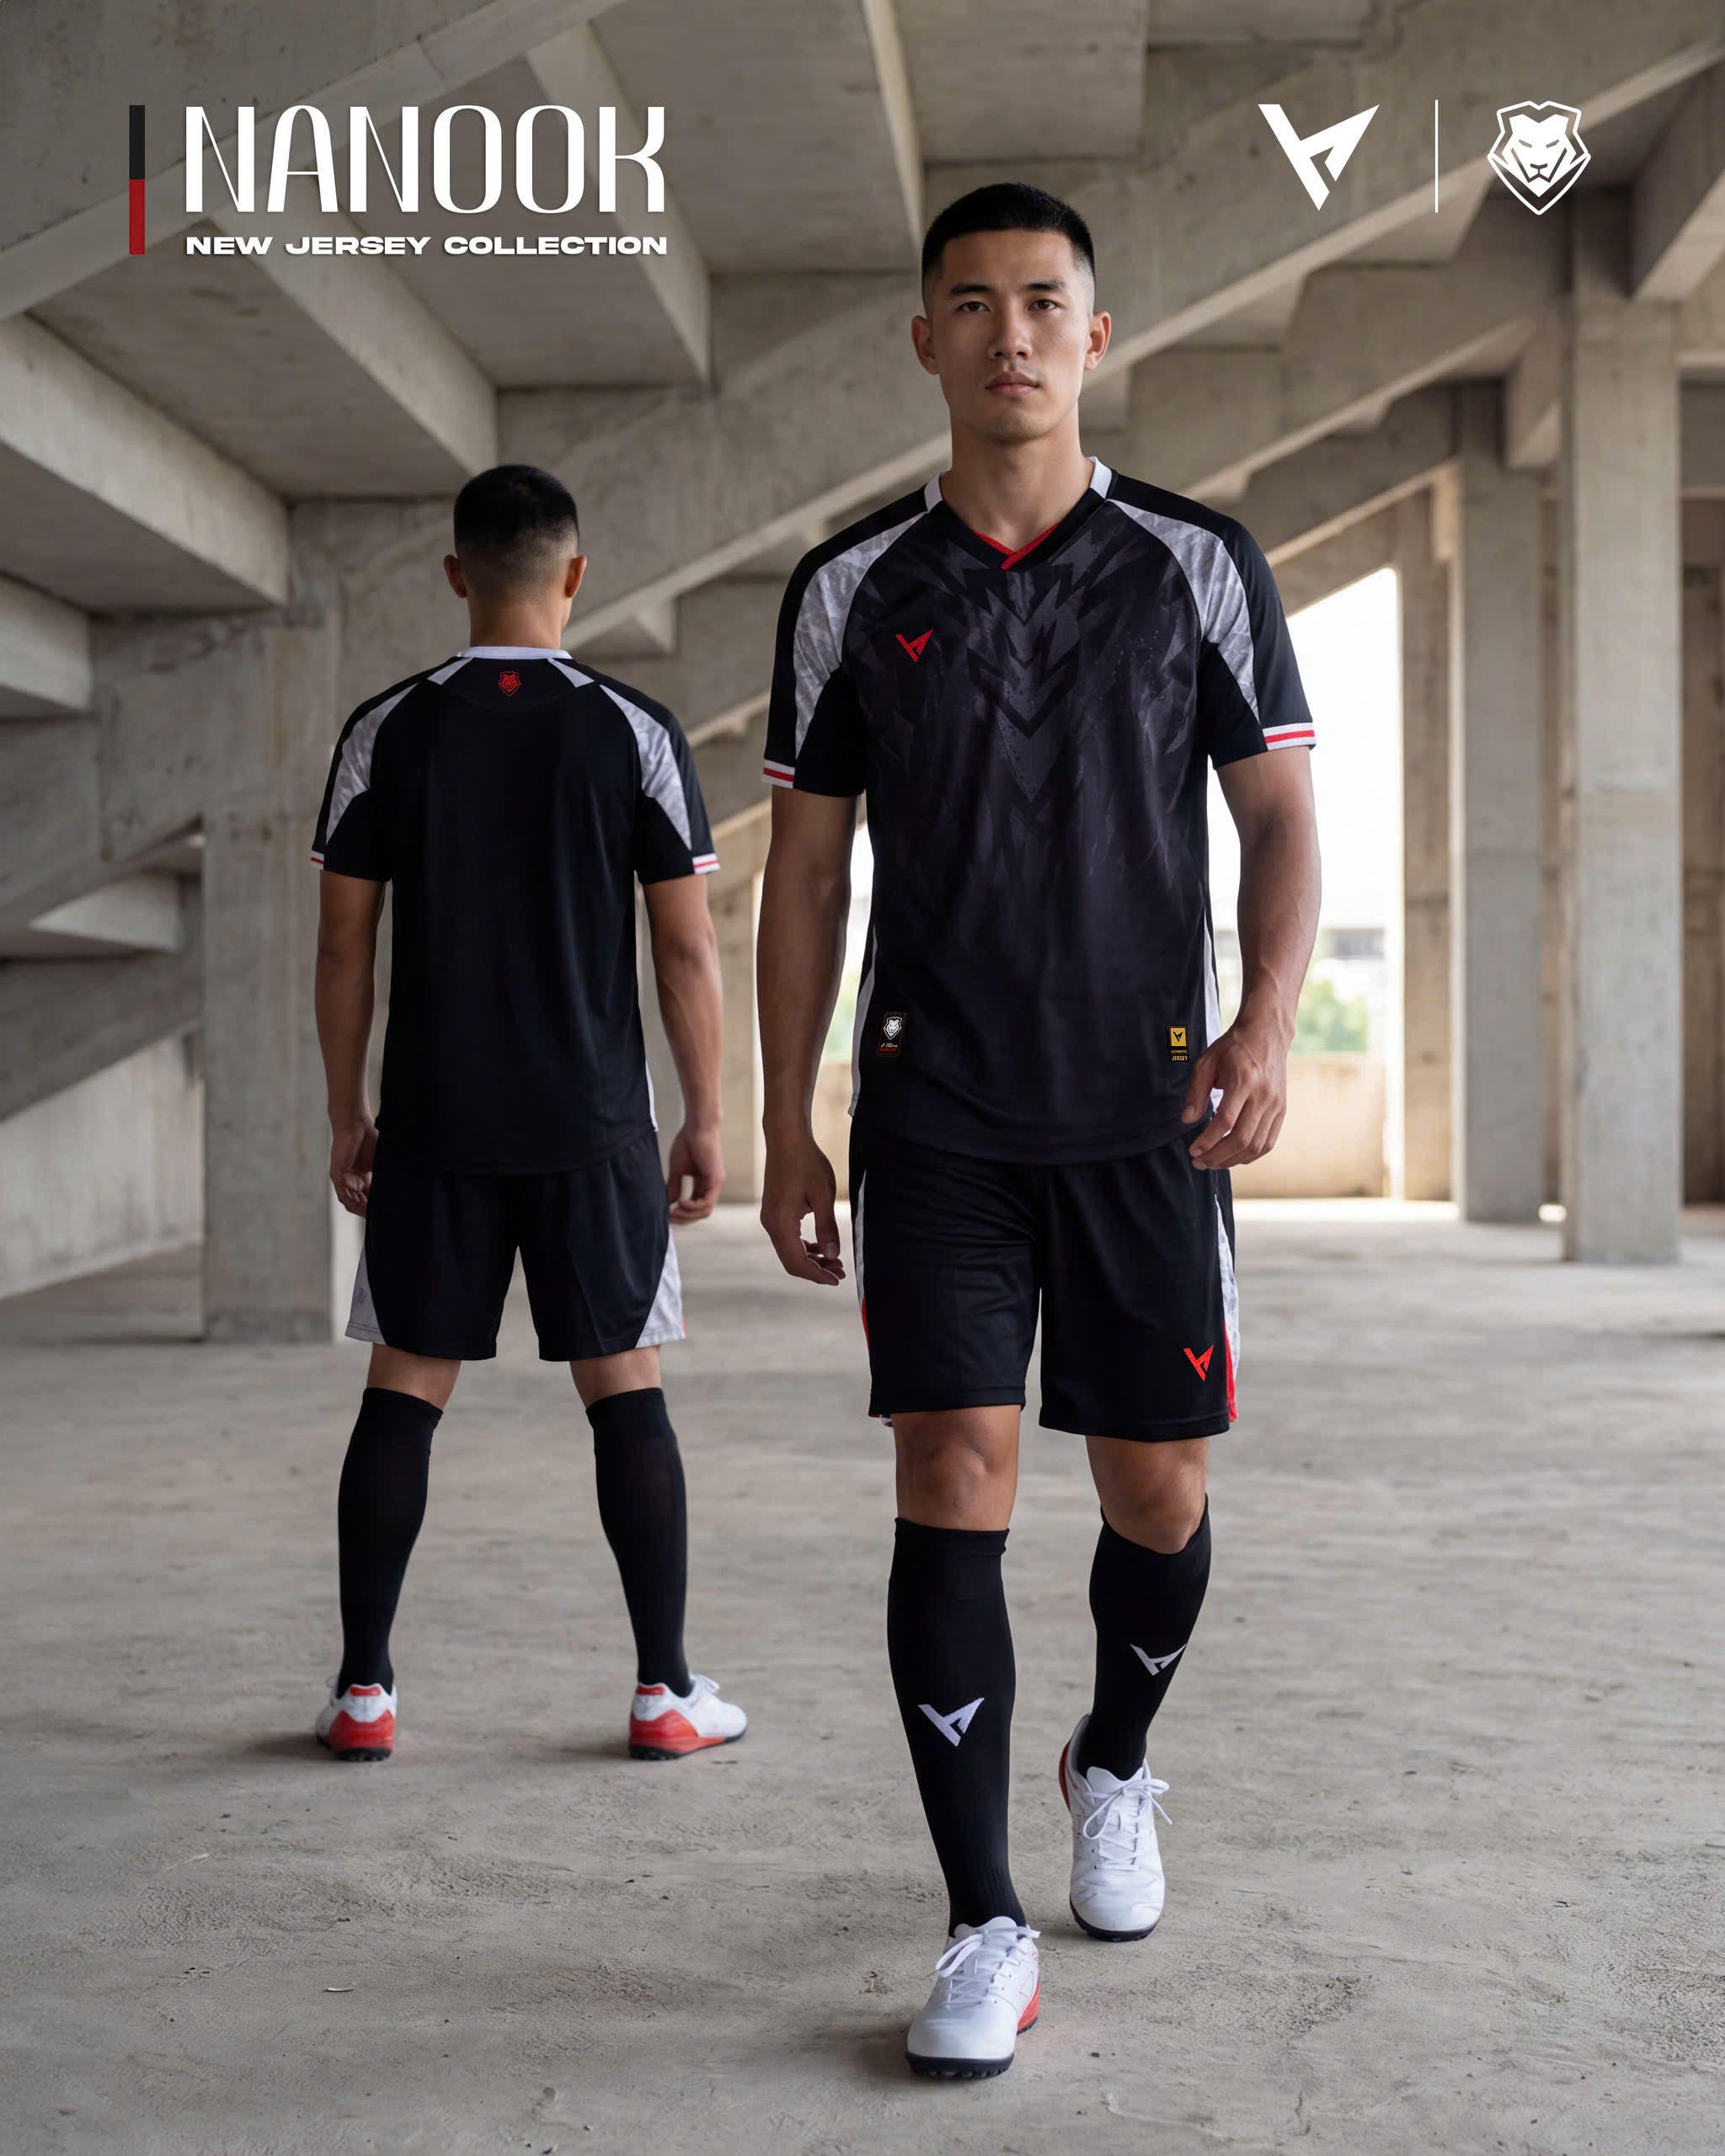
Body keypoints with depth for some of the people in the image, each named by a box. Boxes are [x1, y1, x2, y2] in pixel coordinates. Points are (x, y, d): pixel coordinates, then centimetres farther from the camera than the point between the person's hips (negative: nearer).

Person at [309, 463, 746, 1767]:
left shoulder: (387, 731, 1)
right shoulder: (637, 733, -3)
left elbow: (345, 947, 2)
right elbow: (689, 951, -3)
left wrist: (347, 1116, 10)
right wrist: (707, 1123, 4)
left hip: (433, 1123, 1)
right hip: (594, 1124, -1)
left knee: (403, 1393, 8)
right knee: (626, 1392, 6)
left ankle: (364, 1689, 10)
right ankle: (667, 1691, 8)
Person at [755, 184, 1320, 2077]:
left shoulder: (1199, 566, 3)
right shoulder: (851, 589, 4)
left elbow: (1280, 814, 6)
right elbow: (805, 870, 8)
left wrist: (1267, 1020, -12)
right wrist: (784, 1128, 5)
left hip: (1147, 1112, 1)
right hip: (934, 1117, 0)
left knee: (1157, 1495, 7)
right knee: (951, 1484, -7)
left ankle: (1114, 1773, 38)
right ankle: (986, 1931, 2)